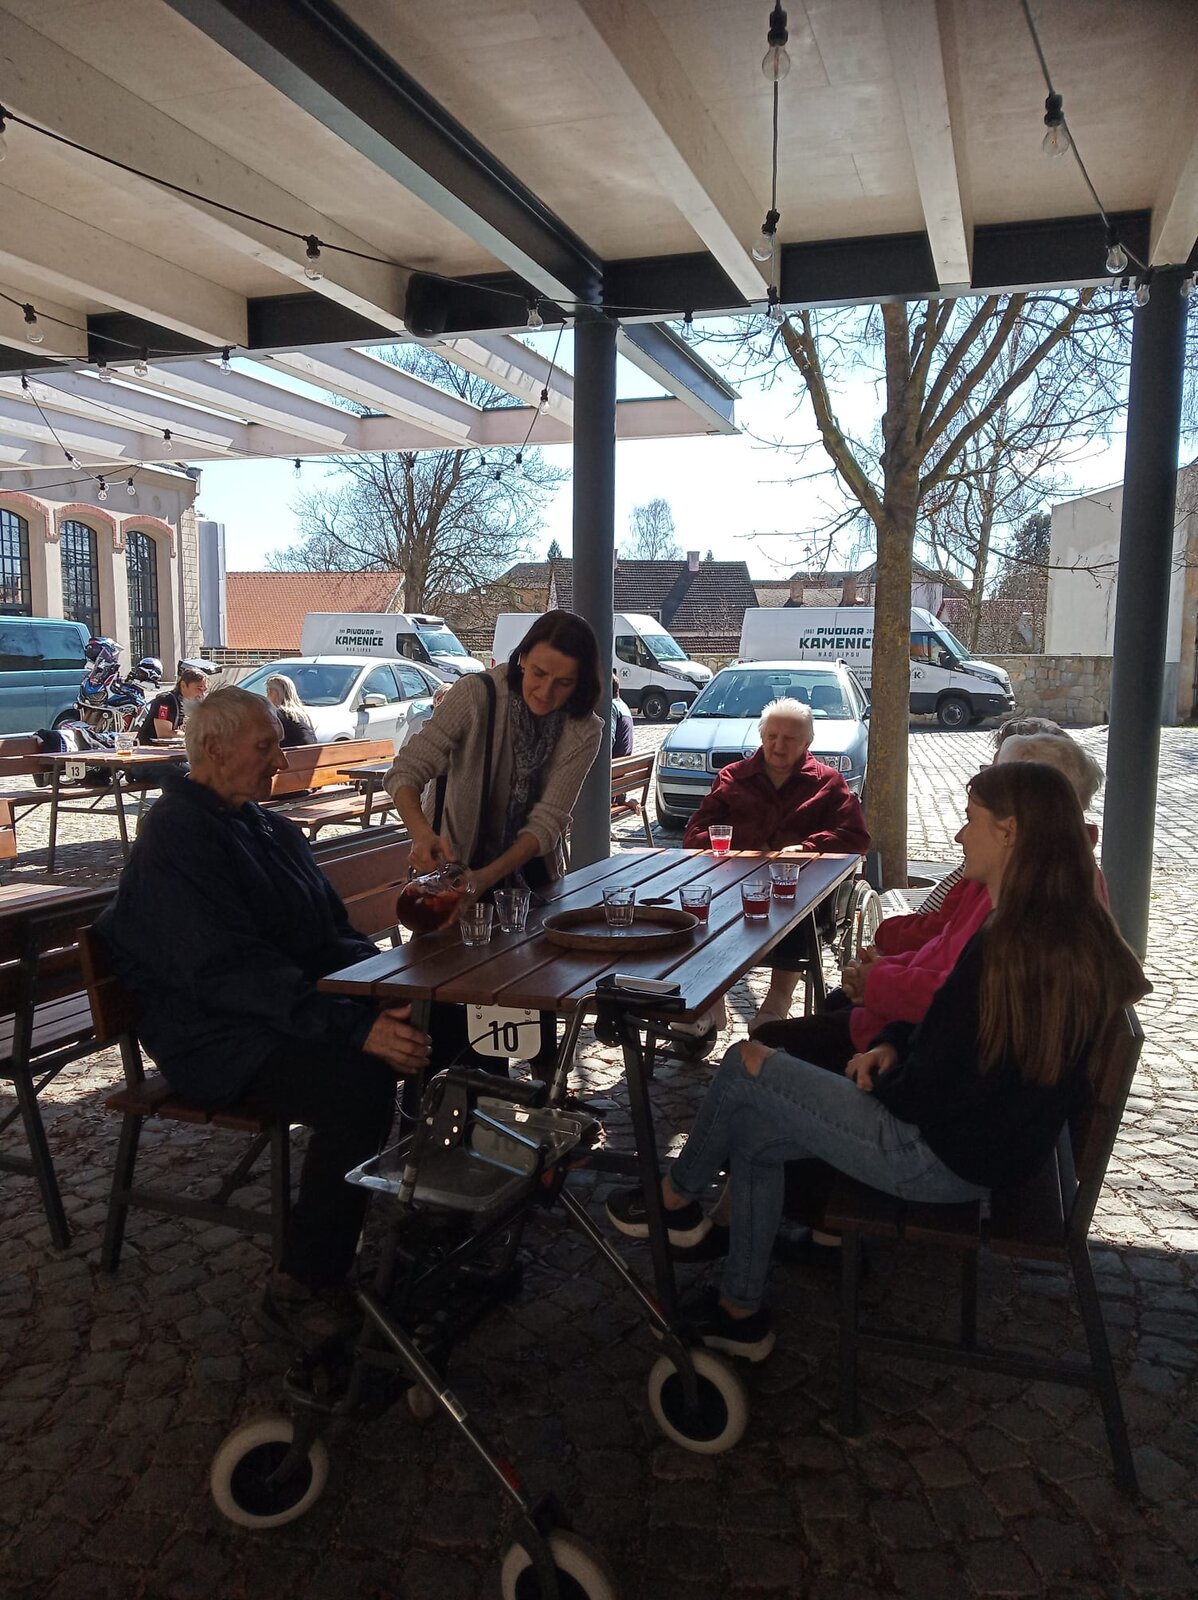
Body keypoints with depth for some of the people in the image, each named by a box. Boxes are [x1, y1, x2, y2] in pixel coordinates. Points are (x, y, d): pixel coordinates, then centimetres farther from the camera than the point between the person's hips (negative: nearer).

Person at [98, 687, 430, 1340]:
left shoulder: (267, 827, 15)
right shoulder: (176, 838, -14)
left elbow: (331, 934, 17)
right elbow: (231, 969, -24)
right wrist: (355, 1027, -32)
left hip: (301, 1003, 9)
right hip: (214, 1036, -8)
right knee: (358, 1084, -32)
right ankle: (302, 1287, -15)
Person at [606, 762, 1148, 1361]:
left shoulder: (1004, 948, -29)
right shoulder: (1075, 930, 1)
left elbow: (924, 1097, -23)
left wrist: (875, 1081, -3)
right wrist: (891, 1044, -2)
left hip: (945, 1160, -9)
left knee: (745, 1067, -2)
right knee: (750, 1132, 13)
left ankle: (675, 1199, 25)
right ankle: (741, 1311, 26)